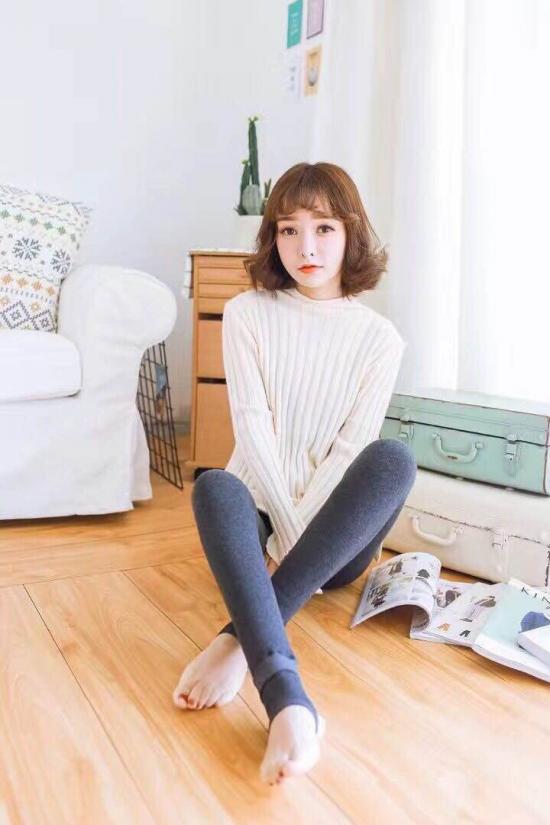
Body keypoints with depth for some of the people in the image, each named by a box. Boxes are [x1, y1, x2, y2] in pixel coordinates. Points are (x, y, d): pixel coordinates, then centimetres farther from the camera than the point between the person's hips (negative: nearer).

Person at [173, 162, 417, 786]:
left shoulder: (379, 338, 1)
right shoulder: (246, 313, 0)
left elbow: (353, 446, -8)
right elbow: (253, 427, -9)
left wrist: (299, 530, -20)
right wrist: (284, 527, -19)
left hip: (335, 532, 1)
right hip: (263, 511, 0)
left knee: (394, 458, -29)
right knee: (215, 487, -33)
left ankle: (239, 640, -36)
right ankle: (288, 701, -52)